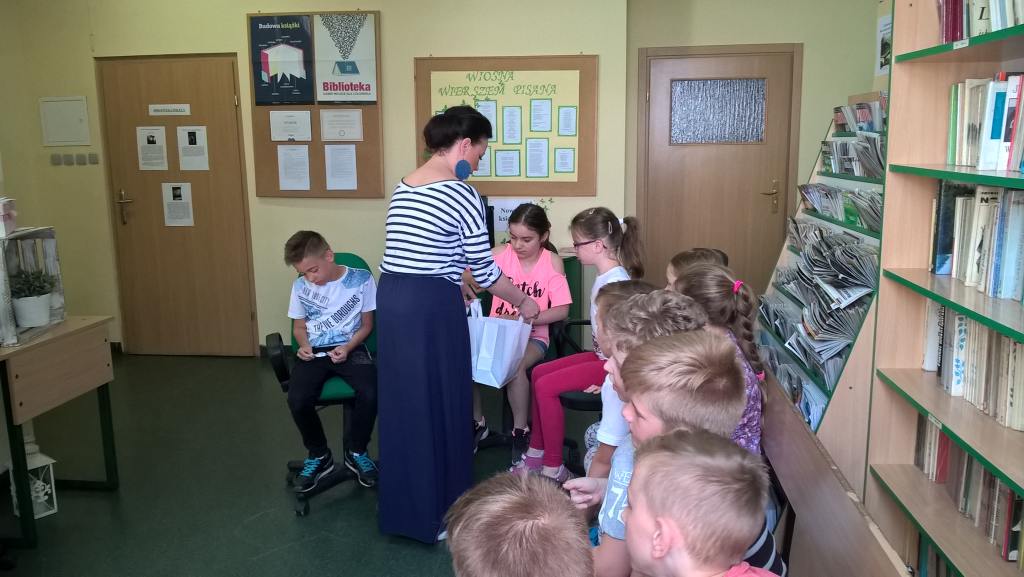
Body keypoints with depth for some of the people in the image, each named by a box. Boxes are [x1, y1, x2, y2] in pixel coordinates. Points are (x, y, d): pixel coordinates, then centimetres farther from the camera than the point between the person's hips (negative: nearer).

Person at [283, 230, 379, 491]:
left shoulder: (360, 279, -5)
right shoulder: (300, 287, 5)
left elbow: (366, 324, 3)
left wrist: (348, 347, -14)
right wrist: (304, 345, -5)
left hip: (351, 348, -2)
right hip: (315, 352, 2)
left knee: (370, 393, -31)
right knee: (297, 400, -27)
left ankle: (355, 451, 0)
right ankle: (318, 455, 4)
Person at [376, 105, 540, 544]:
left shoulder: (402, 188, 13)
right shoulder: (462, 194, -10)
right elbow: (485, 270, -7)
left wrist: (453, 285, 27)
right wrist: (522, 302, 8)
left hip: (390, 299, 8)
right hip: (430, 306, -8)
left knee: (402, 402, 16)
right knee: (439, 403, 6)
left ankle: (401, 508, 30)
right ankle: (437, 513, 20)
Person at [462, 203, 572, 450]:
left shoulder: (552, 262, -5)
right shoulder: (502, 253, -1)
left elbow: (562, 310, -10)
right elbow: (468, 274, -8)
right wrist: (464, 281, -33)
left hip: (533, 336, -3)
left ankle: (520, 430, -9)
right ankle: (477, 423, 1)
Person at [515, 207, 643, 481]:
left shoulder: (616, 282, -22)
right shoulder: (605, 277, 8)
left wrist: (609, 375, -18)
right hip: (602, 355, 10)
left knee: (547, 386, -15)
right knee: (539, 372, 8)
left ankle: (553, 468, -3)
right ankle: (536, 454, 17)